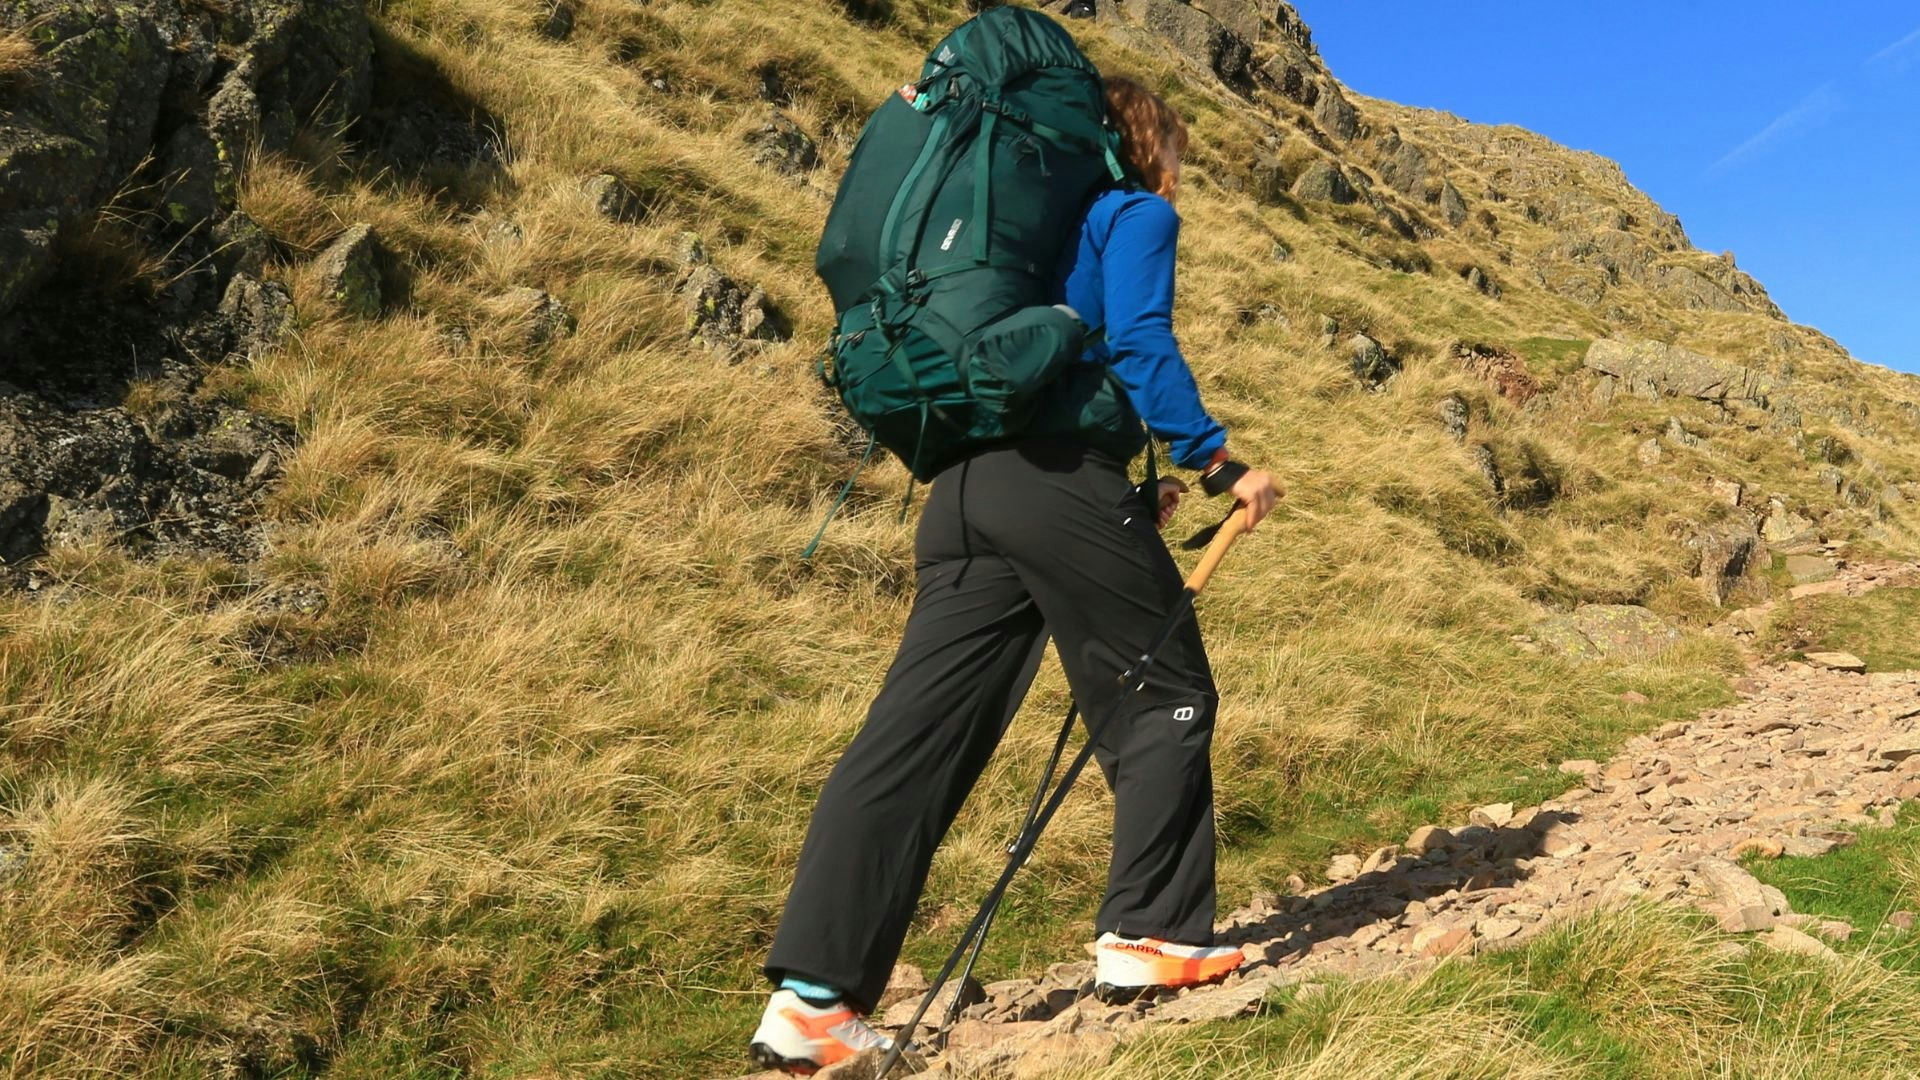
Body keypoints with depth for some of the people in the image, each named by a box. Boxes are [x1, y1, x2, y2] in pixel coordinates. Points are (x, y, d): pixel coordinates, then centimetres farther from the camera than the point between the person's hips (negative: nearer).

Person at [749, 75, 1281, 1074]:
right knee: (1164, 698, 10)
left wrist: (1125, 497, 27)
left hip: (966, 485, 7)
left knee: (918, 734, 1)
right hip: (1062, 482, -7)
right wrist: (1220, 465, -5)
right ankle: (1144, 937, 12)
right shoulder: (1137, 214, 8)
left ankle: (810, 998, -1)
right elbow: (1139, 343, -9)